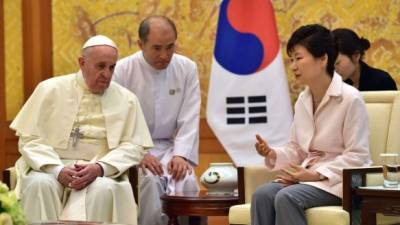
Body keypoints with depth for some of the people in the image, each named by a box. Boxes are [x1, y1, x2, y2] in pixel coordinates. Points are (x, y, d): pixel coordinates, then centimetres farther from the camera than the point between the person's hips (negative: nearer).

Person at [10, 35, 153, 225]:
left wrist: (99, 168, -15)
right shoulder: (50, 90, 5)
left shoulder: (126, 100, 9)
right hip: (51, 167, 0)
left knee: (105, 189, -33)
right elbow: (29, 139, 1)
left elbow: (134, 146, 4)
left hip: (101, 173, 0)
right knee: (39, 184, -33)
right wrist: (57, 170, -17)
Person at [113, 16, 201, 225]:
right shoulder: (121, 71, -7)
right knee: (150, 181, -32)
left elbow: (189, 120, -1)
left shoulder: (187, 69, 2)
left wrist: (181, 155, -17)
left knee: (186, 182, -28)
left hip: (171, 147, 2)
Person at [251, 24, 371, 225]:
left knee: (286, 197, -31)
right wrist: (272, 154, -6)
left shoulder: (350, 99, -10)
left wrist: (316, 174, -19)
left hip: (340, 180, -7)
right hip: (308, 176, 7)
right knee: (262, 194, -22)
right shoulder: (303, 100, 13)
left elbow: (356, 156, -12)